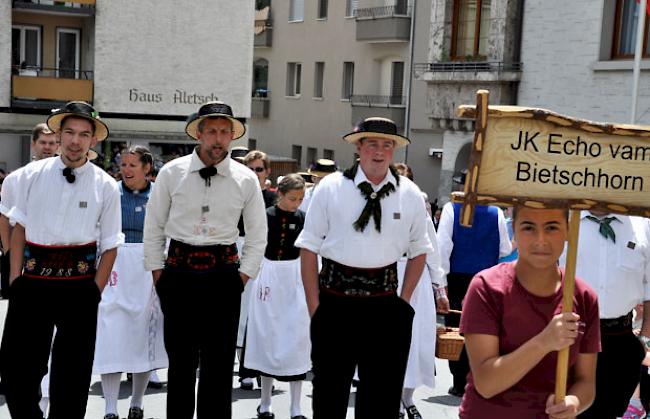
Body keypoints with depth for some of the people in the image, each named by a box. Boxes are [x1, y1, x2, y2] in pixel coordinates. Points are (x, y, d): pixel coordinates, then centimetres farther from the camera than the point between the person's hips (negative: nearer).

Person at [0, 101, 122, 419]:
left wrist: (95, 292, -6)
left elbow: (110, 246, 1)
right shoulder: (31, 175, 2)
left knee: (72, 373, 9)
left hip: (79, 283, -1)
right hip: (32, 279, 1)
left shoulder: (105, 186, -1)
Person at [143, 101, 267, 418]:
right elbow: (153, 226, 6)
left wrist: (244, 274, 2)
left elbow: (258, 234, 8)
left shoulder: (246, 179, 0)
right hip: (179, 272, 0)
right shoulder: (172, 173, -1)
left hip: (223, 275, 0)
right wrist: (157, 270, 3)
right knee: (180, 360, 8)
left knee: (219, 363, 4)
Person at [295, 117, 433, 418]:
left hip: (384, 302, 2)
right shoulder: (331, 188, -3)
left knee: (383, 394, 11)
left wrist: (404, 300, 5)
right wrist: (314, 305, -6)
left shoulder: (410, 195, 3)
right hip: (335, 299, -1)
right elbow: (309, 248, -2)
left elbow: (418, 250, 13)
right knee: (329, 389, 10)